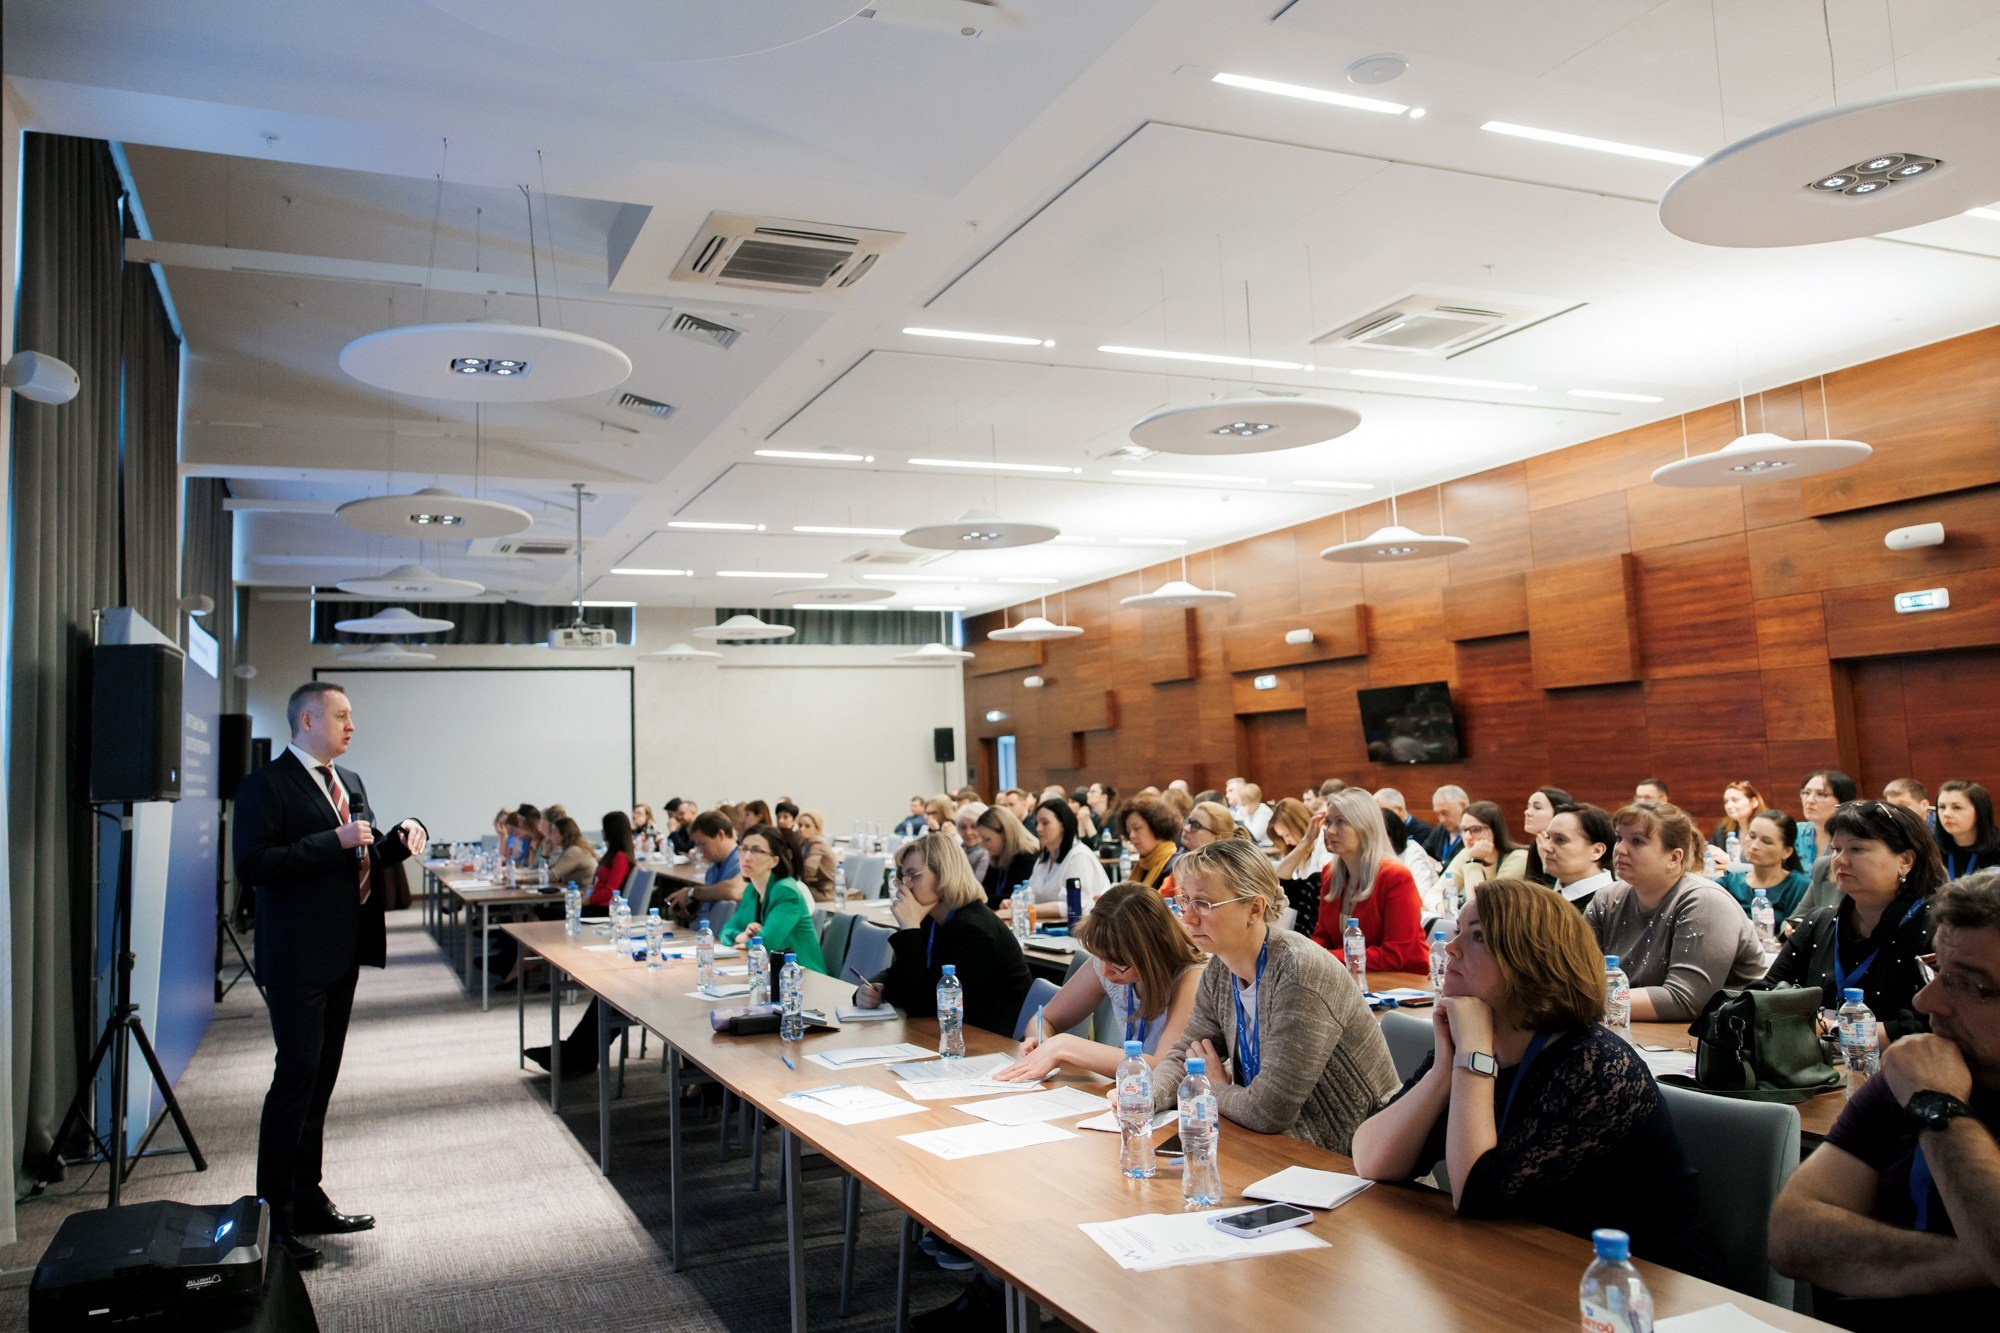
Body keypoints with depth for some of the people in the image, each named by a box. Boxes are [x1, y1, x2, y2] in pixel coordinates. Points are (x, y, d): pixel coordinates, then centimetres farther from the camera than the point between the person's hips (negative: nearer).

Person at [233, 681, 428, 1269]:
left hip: (343, 955, 8)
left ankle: (307, 1198, 25)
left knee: (320, 1078, 15)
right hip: (297, 958, -8)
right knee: (297, 1076, -7)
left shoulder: (349, 782, 15)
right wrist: (334, 842, -25)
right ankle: (273, 1216, 2)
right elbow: (252, 864, -21)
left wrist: (400, 840, 2)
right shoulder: (266, 785, -11)